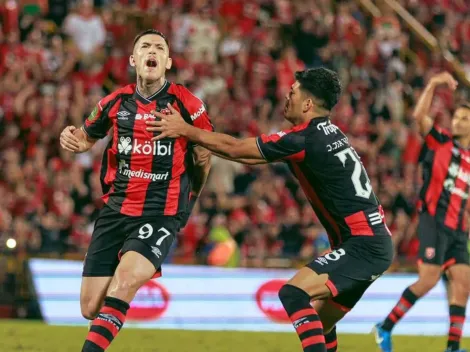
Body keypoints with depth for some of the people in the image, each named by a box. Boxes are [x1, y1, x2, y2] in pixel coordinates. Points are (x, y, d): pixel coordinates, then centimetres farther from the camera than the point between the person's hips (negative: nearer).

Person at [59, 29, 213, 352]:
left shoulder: (187, 105, -5)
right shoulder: (115, 103, 5)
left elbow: (203, 158, 8)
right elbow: (88, 136, 22)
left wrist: (185, 201, 18)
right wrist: (72, 139, -1)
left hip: (161, 213, -4)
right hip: (116, 210, 4)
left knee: (122, 284, -29)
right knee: (91, 309, 0)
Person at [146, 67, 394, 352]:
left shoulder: (306, 139, -15)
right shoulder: (328, 134, 13)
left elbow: (236, 149, -8)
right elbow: (253, 156, 18)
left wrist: (185, 130, 1)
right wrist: (192, 137, 16)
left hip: (364, 246, -10)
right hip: (372, 243, 10)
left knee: (293, 294, -19)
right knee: (320, 325, 15)